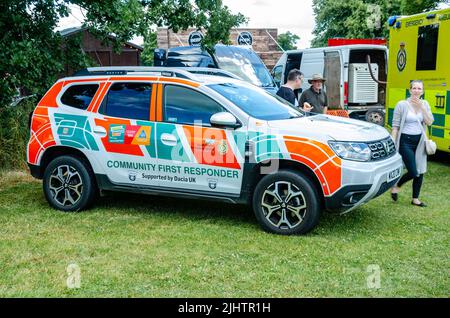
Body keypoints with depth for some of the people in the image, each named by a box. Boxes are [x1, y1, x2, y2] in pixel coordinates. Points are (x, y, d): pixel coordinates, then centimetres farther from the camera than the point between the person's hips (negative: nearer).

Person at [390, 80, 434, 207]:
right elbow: (395, 126, -8)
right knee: (413, 172, -10)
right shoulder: (402, 105, -8)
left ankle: (415, 199, 23)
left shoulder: (424, 104, 6)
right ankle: (396, 186, 18)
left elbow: (429, 122, -4)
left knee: (420, 172, 8)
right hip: (405, 141, -5)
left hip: (419, 142, 5)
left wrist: (421, 107, -12)